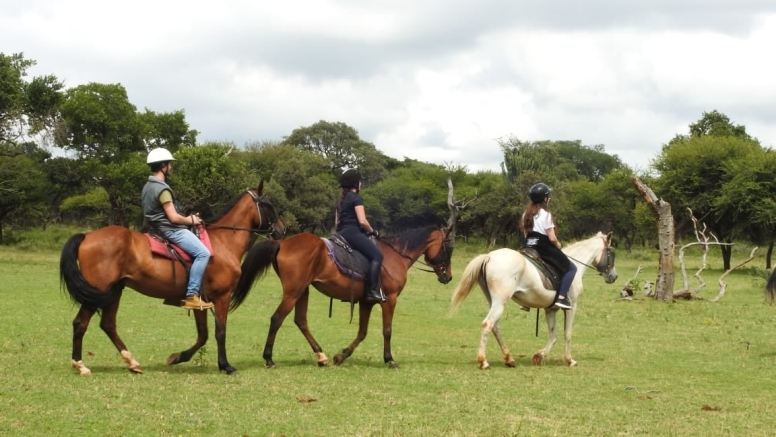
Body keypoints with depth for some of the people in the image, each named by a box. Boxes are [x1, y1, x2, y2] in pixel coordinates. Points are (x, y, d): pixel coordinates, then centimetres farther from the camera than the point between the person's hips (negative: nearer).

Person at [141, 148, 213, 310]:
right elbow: (173, 217, -22)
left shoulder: (149, 186, 14)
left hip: (161, 229, 11)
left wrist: (187, 218, 15)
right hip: (170, 230, -11)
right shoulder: (162, 189, -18)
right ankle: (191, 295, -24)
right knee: (203, 253, -20)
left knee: (201, 252, 23)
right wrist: (191, 220, -5)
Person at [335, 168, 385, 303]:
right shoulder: (356, 198, -8)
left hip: (342, 233, 10)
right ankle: (371, 290, -25)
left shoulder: (342, 199, 20)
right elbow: (362, 221, -16)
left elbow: (337, 221, 22)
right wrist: (372, 231, -1)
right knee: (377, 255, -15)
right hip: (353, 233, -10)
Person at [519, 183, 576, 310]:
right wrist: (558, 245, 3)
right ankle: (561, 297, -13)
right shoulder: (545, 214, -13)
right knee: (571, 268, 2)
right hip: (545, 249, -8)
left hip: (530, 248, 8)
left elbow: (525, 233, 12)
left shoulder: (527, 214, 9)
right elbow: (552, 238, -15)